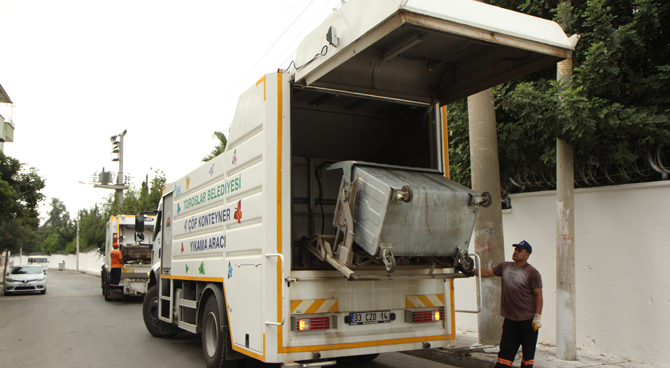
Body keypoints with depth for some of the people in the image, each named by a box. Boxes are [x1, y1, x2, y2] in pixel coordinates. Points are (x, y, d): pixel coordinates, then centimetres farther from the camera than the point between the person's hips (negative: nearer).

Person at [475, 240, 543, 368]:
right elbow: (487, 273, 14)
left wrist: (538, 317, -13)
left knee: (528, 352, 7)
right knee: (505, 351, 5)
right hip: (510, 319, 4)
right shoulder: (505, 267, 9)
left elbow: (538, 295, -9)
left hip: (528, 320, -4)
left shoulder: (532, 273, -7)